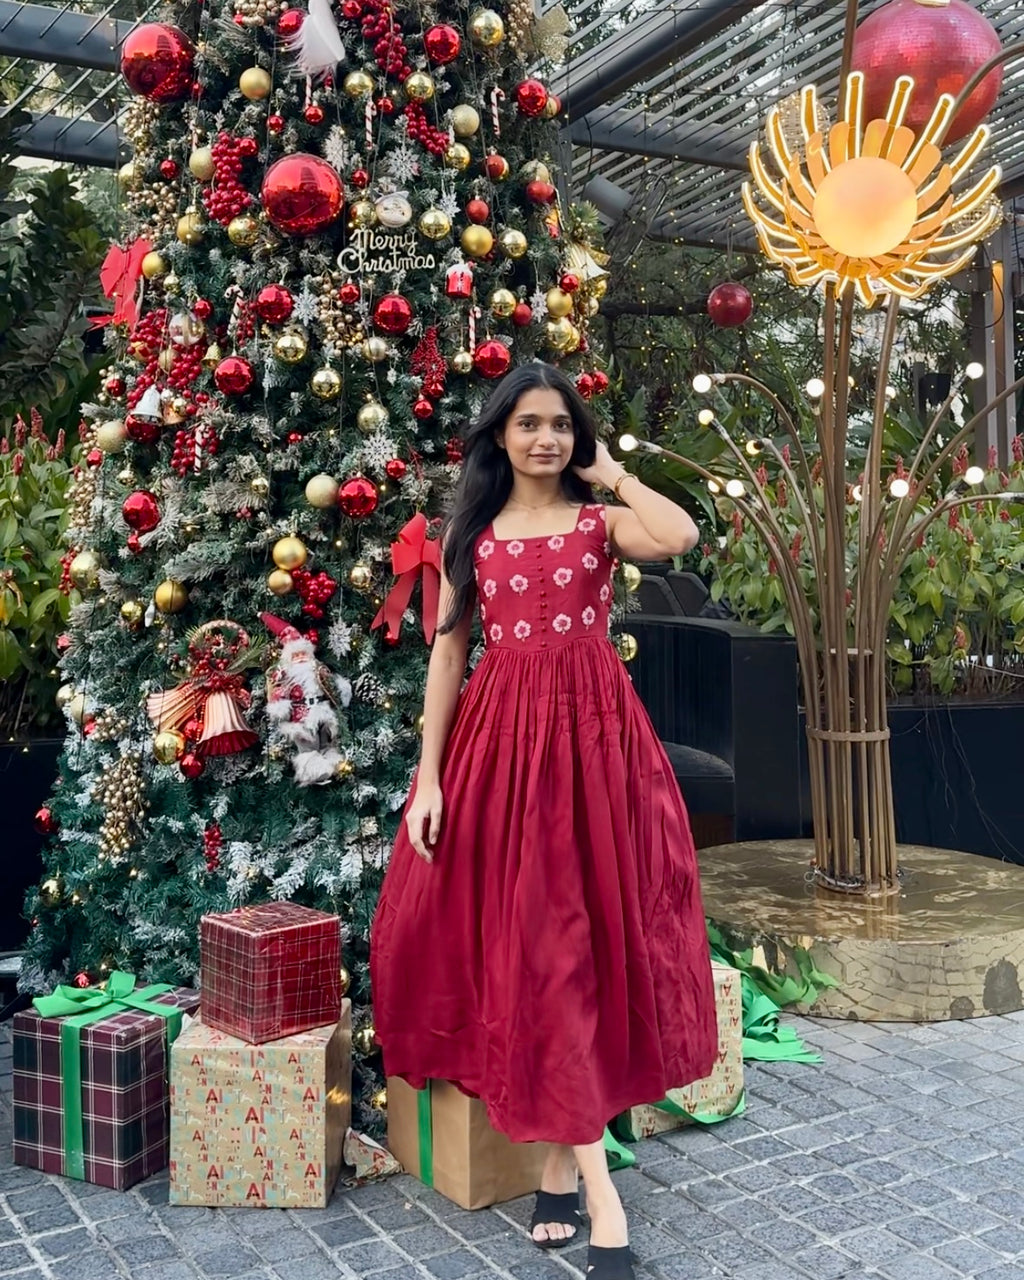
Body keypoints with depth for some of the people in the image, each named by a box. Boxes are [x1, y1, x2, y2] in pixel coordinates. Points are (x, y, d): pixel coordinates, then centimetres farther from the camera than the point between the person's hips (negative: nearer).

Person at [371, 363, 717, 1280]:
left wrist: (614, 475, -1)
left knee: (581, 929, 2)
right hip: (500, 736, 1)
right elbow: (448, 653, 6)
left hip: (591, 734, -1)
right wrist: (429, 776, -1)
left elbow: (682, 536, -18)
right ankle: (594, 1184, 7)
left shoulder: (603, 522, 5)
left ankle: (566, 1159, 16)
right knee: (531, 938, -1)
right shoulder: (469, 532, 10)